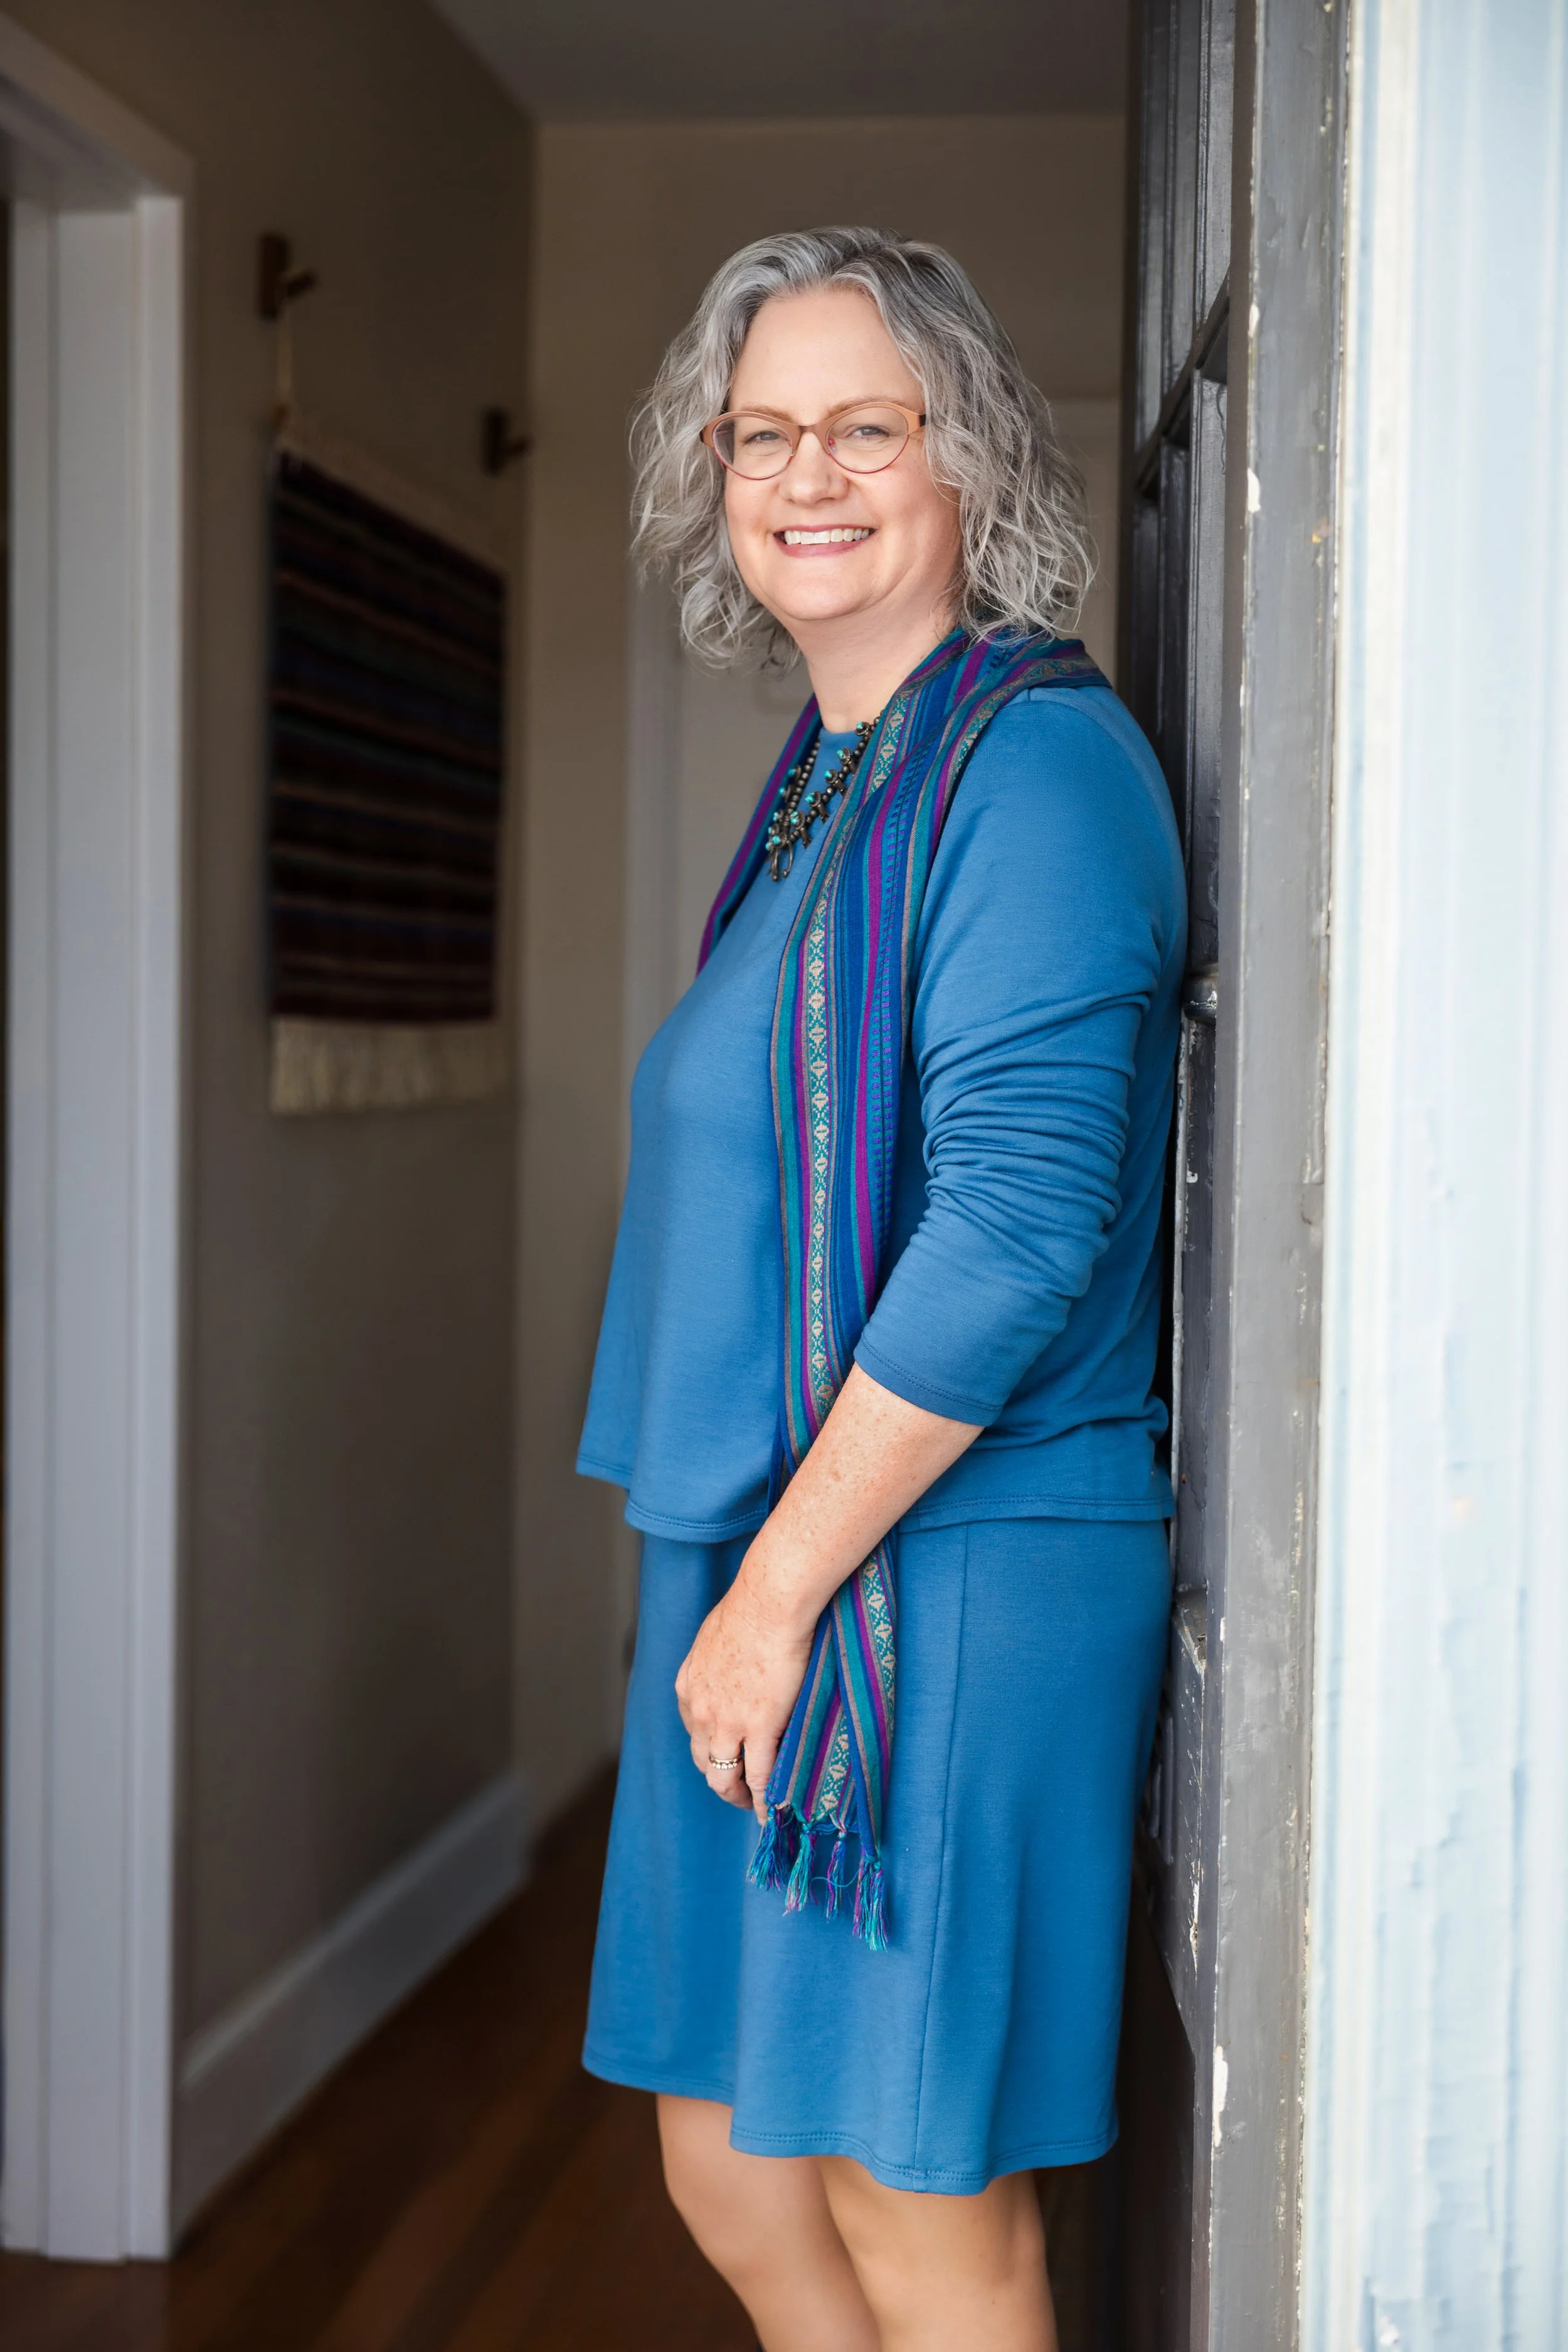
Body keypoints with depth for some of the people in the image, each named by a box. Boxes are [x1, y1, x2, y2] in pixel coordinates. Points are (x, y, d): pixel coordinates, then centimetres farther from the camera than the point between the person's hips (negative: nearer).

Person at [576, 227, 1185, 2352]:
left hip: (943, 1576, -9)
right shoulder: (825, 780, 16)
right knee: (728, 2168, 17)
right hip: (768, 1570, 9)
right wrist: (730, 1582, 15)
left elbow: (1019, 1232, -21)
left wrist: (779, 1585, -18)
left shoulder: (1033, 761, -13)